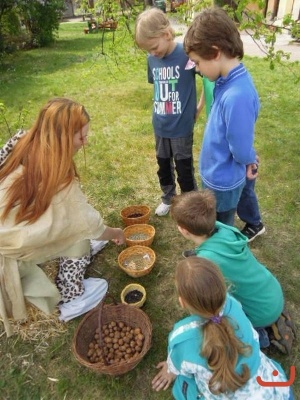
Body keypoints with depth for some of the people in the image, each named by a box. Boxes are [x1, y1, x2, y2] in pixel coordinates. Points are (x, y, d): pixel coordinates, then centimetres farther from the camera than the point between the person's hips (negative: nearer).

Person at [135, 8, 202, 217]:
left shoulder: (187, 54, -18)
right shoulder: (152, 58, -2)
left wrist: (199, 108, -5)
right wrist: (161, 109, 4)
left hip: (182, 126, -5)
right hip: (160, 126, 5)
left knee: (184, 170, 8)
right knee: (163, 166, 19)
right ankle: (168, 198, 42)